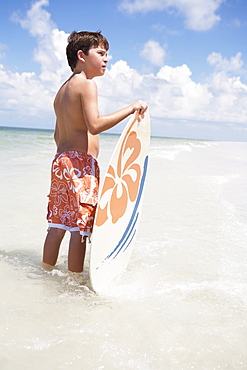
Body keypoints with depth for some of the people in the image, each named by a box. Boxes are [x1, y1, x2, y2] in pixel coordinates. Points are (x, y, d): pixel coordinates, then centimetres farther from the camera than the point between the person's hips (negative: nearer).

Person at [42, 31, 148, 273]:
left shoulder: (62, 90, 21)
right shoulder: (86, 84, -6)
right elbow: (95, 124, -20)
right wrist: (131, 108, -16)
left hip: (60, 159, 9)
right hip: (81, 163, -9)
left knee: (57, 225, 13)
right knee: (80, 227, -4)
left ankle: (46, 272, 20)